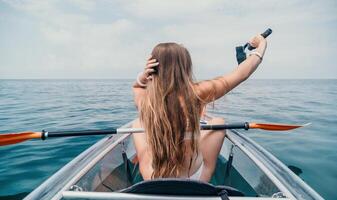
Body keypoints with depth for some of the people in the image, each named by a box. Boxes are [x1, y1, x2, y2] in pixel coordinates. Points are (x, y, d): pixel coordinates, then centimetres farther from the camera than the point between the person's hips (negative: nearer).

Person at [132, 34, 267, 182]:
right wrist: (262, 45, 10)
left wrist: (142, 77, -10)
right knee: (218, 122, 16)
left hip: (152, 182, 2)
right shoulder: (196, 93, -22)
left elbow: (136, 87, 13)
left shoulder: (144, 100, -14)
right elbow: (242, 74, -7)